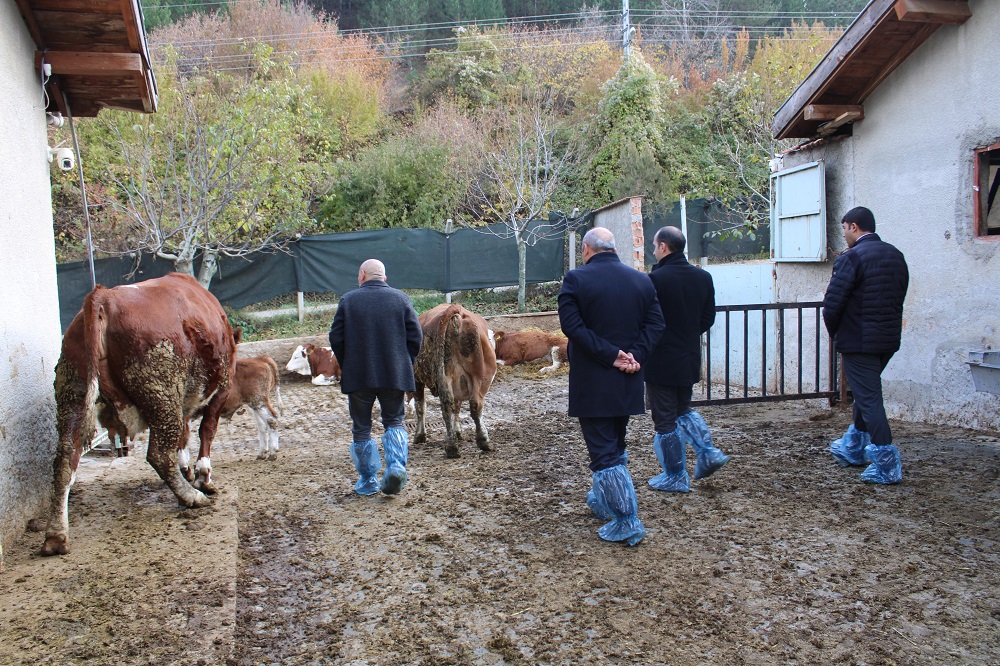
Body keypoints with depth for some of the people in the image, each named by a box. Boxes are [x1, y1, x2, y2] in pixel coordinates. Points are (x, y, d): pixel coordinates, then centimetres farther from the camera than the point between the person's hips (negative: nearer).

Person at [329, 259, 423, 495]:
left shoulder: (348, 300, 0)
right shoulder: (401, 299, 3)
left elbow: (336, 338, -2)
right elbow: (416, 336, -1)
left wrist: (347, 367, 12)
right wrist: (406, 365, 11)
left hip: (357, 376, -1)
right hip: (395, 376, 1)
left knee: (361, 428, 11)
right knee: (394, 422, 16)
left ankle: (368, 481, 16)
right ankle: (396, 465, -5)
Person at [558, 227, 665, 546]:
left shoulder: (575, 280, -8)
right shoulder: (642, 280, 5)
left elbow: (572, 325, -17)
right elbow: (655, 324, -2)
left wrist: (611, 355, -16)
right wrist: (633, 356, -9)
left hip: (591, 382, -5)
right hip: (628, 382, 6)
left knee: (604, 451, 1)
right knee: (615, 445, 22)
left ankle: (627, 521, 1)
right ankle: (603, 501, 39)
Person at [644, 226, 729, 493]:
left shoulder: (655, 279, -19)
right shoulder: (703, 277, 2)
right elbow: (708, 318, 8)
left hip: (661, 361, -7)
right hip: (690, 358, 7)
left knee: (665, 420, 6)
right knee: (684, 409, 26)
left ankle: (676, 477, 14)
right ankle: (708, 453, 13)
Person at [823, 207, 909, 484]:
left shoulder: (851, 258, -15)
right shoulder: (896, 255, 9)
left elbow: (832, 302, -16)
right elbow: (899, 296, 13)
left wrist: (835, 333, 0)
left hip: (859, 341, -8)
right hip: (890, 338, 8)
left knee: (868, 398, -2)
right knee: (866, 392, 22)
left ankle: (887, 464, -2)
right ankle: (854, 446, 38)